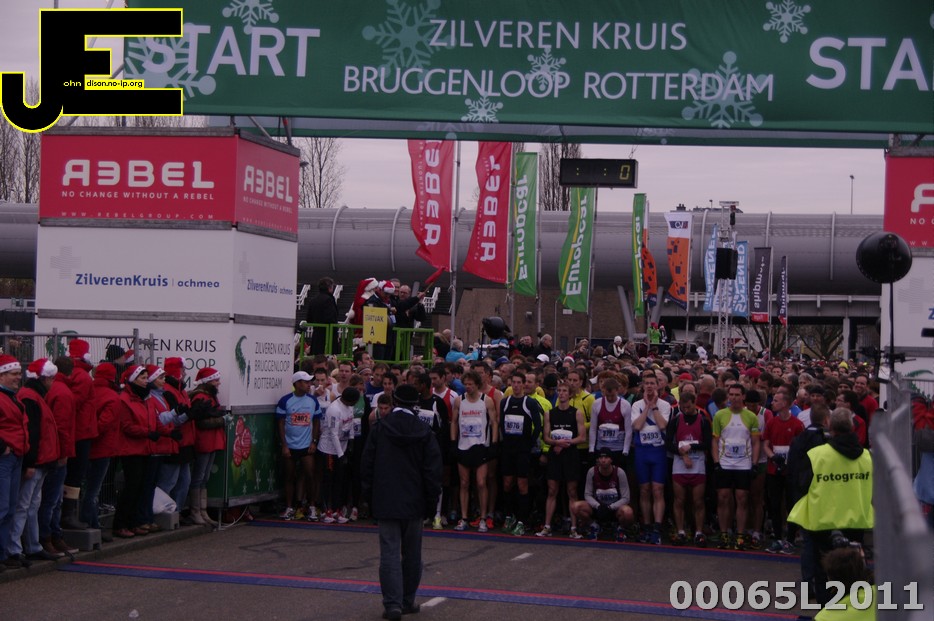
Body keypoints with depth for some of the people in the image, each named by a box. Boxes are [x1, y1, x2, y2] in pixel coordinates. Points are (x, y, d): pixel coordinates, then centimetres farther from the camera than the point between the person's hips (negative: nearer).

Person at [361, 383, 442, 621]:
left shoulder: (379, 428, -3)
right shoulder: (424, 432, -3)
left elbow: (368, 464, 0)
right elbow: (432, 470, -2)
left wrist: (369, 496, 9)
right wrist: (431, 502, 5)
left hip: (385, 501, -1)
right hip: (413, 502, 1)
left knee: (389, 553, -3)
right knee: (411, 553, 13)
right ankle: (408, 601, 20)